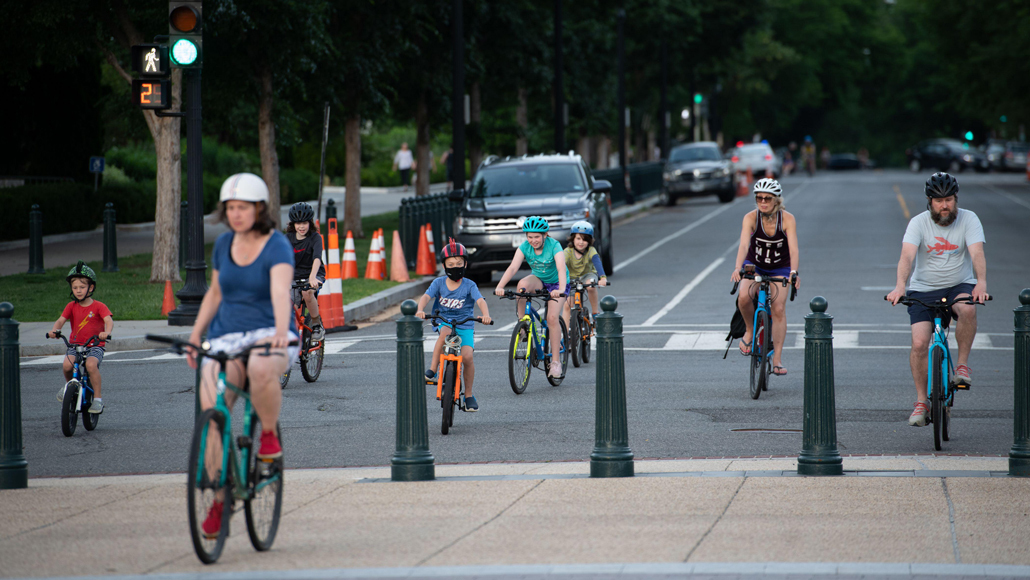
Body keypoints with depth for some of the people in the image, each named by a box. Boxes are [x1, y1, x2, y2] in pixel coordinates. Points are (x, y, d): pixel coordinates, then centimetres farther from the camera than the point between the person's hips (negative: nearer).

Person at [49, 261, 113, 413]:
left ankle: (97, 398, -21)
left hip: (95, 345, -3)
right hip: (75, 344, 3)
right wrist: (55, 330, -26)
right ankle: (69, 384, 9)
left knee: (91, 364, -34)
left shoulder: (98, 306, -4)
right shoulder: (71, 306, 7)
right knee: (67, 365, -27)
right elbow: (61, 320, -3)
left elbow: (109, 320, -18)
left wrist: (106, 332, -41)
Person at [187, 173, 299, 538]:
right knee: (211, 411, -15)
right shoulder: (224, 244, 10)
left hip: (269, 334, -4)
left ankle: (269, 435, -11)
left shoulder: (277, 246, -8)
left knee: (262, 370, -40)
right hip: (226, 339, 4)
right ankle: (219, 497, -4)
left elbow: (281, 291, -24)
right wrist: (196, 334, 13)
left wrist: (281, 332, -41)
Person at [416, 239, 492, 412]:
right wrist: (420, 310, -36)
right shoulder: (439, 283, 0)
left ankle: (469, 395, -1)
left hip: (465, 325, 0)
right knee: (445, 332, -37)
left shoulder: (469, 285, -4)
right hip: (444, 321, 0)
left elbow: (480, 300, -19)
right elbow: (426, 296, -15)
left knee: (467, 356, -19)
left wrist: (486, 314, -41)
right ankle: (432, 370, -29)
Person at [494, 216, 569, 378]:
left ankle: (555, 361, -10)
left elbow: (561, 269, -40)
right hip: (538, 280, 3)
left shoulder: (554, 246, -26)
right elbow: (513, 267, -28)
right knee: (522, 284, -33)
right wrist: (500, 286, -44)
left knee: (552, 318, -19)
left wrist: (561, 290, -58)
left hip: (556, 283, -3)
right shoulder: (525, 247, -16)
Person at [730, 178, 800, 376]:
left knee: (778, 309, -15)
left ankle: (777, 359, -9)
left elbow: (793, 248, -32)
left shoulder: (787, 219, -21)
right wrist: (738, 268, -51)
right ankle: (750, 330, 1)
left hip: (780, 268, 0)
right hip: (755, 265, 0)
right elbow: (744, 244, -34)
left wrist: (794, 272, -48)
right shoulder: (751, 218, -20)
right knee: (744, 297, -28)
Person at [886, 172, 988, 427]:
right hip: (923, 289, 0)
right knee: (919, 343, -15)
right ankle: (921, 403, -2)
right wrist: (900, 285, -42)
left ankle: (962, 365, -16)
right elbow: (907, 255, -23)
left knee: (967, 309, -36)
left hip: (960, 285, 0)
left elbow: (977, 252, -22)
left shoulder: (969, 219, -7)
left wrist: (981, 282, -42)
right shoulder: (919, 223, -8)